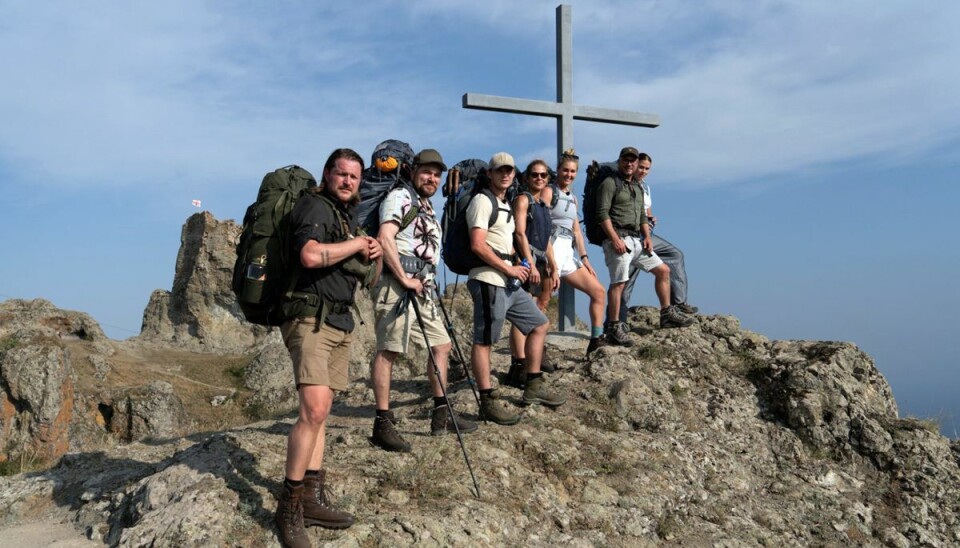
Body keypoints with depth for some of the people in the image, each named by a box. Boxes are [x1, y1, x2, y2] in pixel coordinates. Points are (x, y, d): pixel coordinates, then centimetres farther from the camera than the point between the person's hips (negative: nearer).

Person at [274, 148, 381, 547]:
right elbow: (311, 256, -26)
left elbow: (365, 273, 27)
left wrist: (372, 254, 5)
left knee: (321, 413, 7)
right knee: (313, 410, -17)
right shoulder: (316, 207, -7)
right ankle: (289, 506, -8)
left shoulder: (349, 216, 21)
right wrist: (357, 244, -12)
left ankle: (313, 498, 11)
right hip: (311, 318, -9)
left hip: (340, 322, 9)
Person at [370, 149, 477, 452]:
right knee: (388, 350, -7)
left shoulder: (427, 205, 23)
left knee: (441, 345, 12)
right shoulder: (399, 196, -5)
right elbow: (385, 238, -19)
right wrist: (404, 279, -19)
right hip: (397, 286, -10)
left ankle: (441, 415, 21)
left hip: (422, 287, 10)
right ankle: (382, 424, -3)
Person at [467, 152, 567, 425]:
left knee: (539, 324, 15)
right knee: (484, 340, -5)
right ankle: (488, 403, -1)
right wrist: (509, 269, -14)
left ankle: (534, 387, 23)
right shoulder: (482, 201, -8)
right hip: (488, 281, -10)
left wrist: (518, 266, 14)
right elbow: (478, 246, -19)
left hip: (508, 282, 10)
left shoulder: (505, 205, 22)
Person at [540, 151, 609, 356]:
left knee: (598, 291, 6)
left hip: (568, 253, 8)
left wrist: (585, 259, 13)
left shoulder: (573, 198, 21)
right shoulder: (549, 192, -2)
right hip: (552, 249, -8)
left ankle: (596, 340, 11)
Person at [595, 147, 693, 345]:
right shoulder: (610, 183, -3)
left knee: (663, 270, 11)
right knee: (619, 282, -13)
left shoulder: (638, 188, 23)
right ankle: (614, 328, -9)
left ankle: (667, 314, 21)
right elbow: (602, 214, -13)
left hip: (636, 240, 9)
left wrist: (646, 237, 8)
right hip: (618, 239, -8)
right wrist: (615, 239, -21)